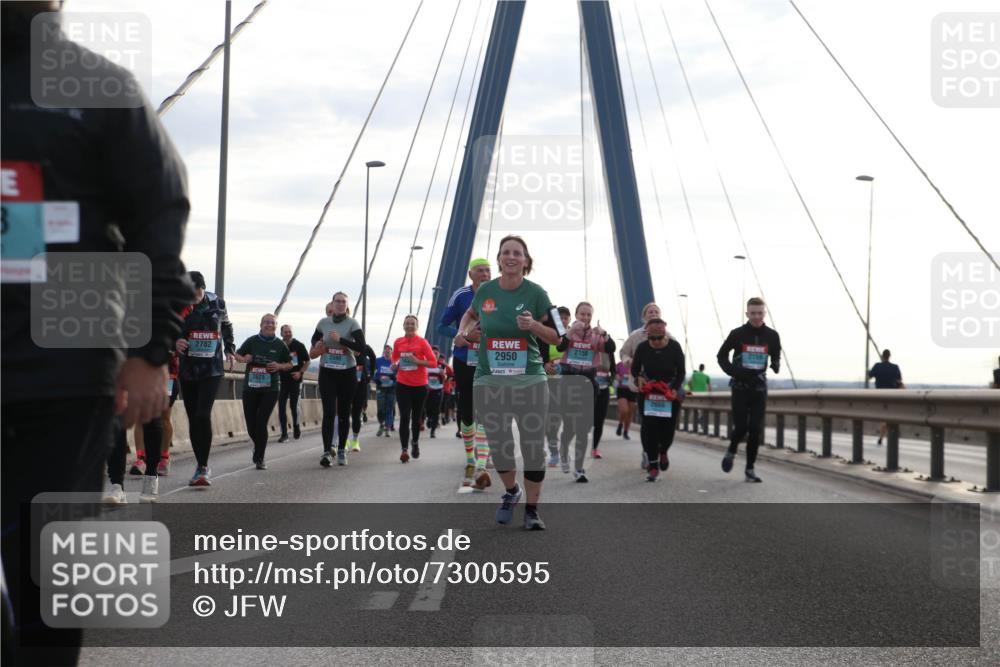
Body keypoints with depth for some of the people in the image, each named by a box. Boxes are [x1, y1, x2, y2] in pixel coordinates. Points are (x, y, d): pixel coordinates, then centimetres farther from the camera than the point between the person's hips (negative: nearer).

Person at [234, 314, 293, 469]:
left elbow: (290, 364, 13)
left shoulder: (280, 344, 4)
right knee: (251, 425, 5)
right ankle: (258, 446, 38)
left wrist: (279, 366, -7)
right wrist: (244, 359, -9)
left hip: (270, 389, -1)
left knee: (261, 423, -12)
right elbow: (237, 355, 13)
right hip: (250, 387, 1)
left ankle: (260, 459, -1)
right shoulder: (252, 341, 3)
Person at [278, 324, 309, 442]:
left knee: (294, 406, 4)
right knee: (281, 407, -5)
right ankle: (284, 434, -1)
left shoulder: (299, 345, -2)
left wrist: (300, 372, -9)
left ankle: (296, 428, 29)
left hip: (295, 380, -1)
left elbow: (307, 361, 4)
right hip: (282, 380, 1)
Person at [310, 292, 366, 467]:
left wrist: (340, 339, -21)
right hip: (327, 373, 1)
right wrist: (318, 347, 1)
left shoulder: (352, 324, -5)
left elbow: (361, 349, -17)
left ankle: (342, 450, 21)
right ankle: (327, 452, -16)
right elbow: (315, 340, 24)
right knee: (328, 412, -11)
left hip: (347, 373, -1)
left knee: (344, 413, 8)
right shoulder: (323, 323, 5)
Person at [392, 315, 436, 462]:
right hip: (403, 385, 1)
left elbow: (433, 362, -8)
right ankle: (404, 450, -9)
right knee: (404, 417, -10)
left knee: (416, 417, 12)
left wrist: (418, 361, -21)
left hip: (420, 385, 0)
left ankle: (415, 442, 37)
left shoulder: (422, 342, -6)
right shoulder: (398, 342, 2)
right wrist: (395, 364, -2)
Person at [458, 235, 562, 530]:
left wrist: (533, 325, -18)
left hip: (529, 380, -2)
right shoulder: (485, 290, 2)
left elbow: (555, 338, 0)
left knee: (534, 445, 1)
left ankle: (532, 509, 15)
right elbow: (471, 314, 25)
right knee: (498, 445, 6)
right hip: (489, 381, 2)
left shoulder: (535, 293, -4)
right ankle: (511, 491, 35)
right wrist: (464, 329, 4)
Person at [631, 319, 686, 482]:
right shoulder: (642, 348, -9)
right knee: (649, 428, -8)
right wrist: (638, 378, -20)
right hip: (648, 392, 0)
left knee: (668, 427, 0)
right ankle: (653, 466, -2)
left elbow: (681, 372, -5)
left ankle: (663, 451, 35)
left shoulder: (674, 347, -11)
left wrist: (674, 389, -19)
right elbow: (634, 369, 3)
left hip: (670, 391, 0)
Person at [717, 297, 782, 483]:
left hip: (759, 386, 2)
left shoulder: (772, 336, 1)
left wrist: (776, 365, -9)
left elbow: (776, 356, 15)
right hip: (740, 386, -2)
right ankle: (731, 452, 26)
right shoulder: (738, 334, -4)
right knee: (741, 427, -5)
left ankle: (750, 469, 5)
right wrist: (732, 371, -9)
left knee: (756, 429, -3)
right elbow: (722, 355, 8)